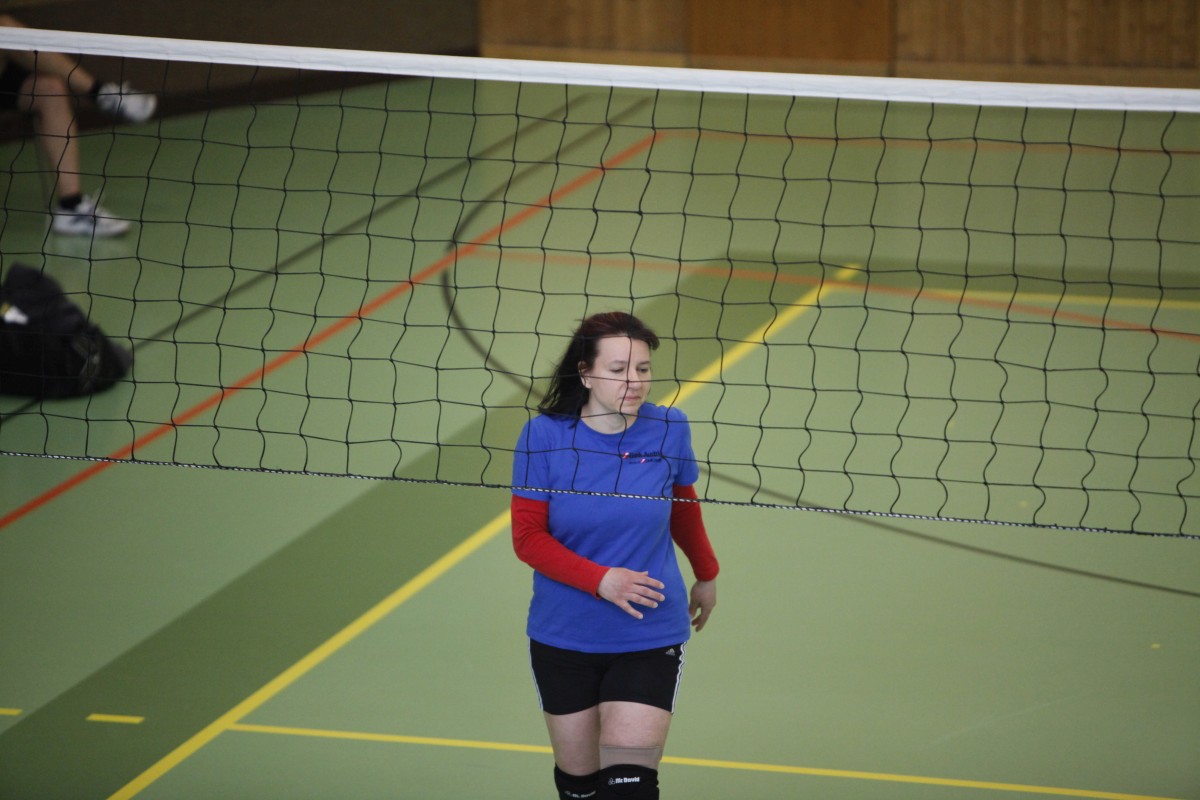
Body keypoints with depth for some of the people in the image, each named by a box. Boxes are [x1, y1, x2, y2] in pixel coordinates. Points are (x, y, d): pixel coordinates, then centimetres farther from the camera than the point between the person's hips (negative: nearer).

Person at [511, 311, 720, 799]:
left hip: (649, 638, -1)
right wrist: (600, 580, -22)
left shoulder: (668, 430, -8)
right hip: (563, 639, 1)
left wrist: (706, 575, 27)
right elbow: (527, 537, -9)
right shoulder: (545, 436, -12)